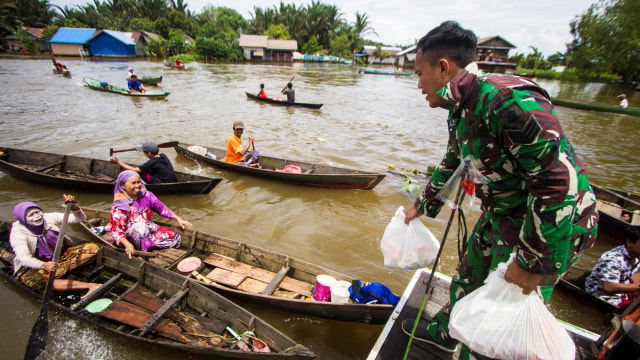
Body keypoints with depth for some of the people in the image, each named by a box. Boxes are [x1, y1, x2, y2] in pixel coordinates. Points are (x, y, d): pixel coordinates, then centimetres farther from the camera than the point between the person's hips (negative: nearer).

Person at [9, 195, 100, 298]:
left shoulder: (50, 218, -9)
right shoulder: (18, 232, -16)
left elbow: (80, 218, -10)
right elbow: (24, 258, -30)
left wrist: (72, 206, -32)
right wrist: (43, 265, -51)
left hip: (60, 256, 4)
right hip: (34, 267, -3)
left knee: (92, 248, -14)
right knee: (35, 281, -39)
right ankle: (91, 286, -46)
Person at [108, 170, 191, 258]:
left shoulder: (147, 196, -3)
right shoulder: (119, 207, -16)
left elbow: (162, 209, 9)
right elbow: (116, 231, -16)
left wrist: (178, 219, 5)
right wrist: (127, 244, -31)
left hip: (149, 231, 5)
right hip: (130, 238, -5)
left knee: (175, 238, -10)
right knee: (140, 226, -40)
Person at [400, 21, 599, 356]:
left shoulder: (507, 99, -29)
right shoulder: (460, 110, 2)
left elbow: (559, 182, -30)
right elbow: (451, 164, 17)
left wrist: (532, 262, -24)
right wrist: (422, 205, 27)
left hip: (548, 225, -9)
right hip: (501, 216, 9)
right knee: (468, 278, 25)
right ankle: (445, 332, 49)